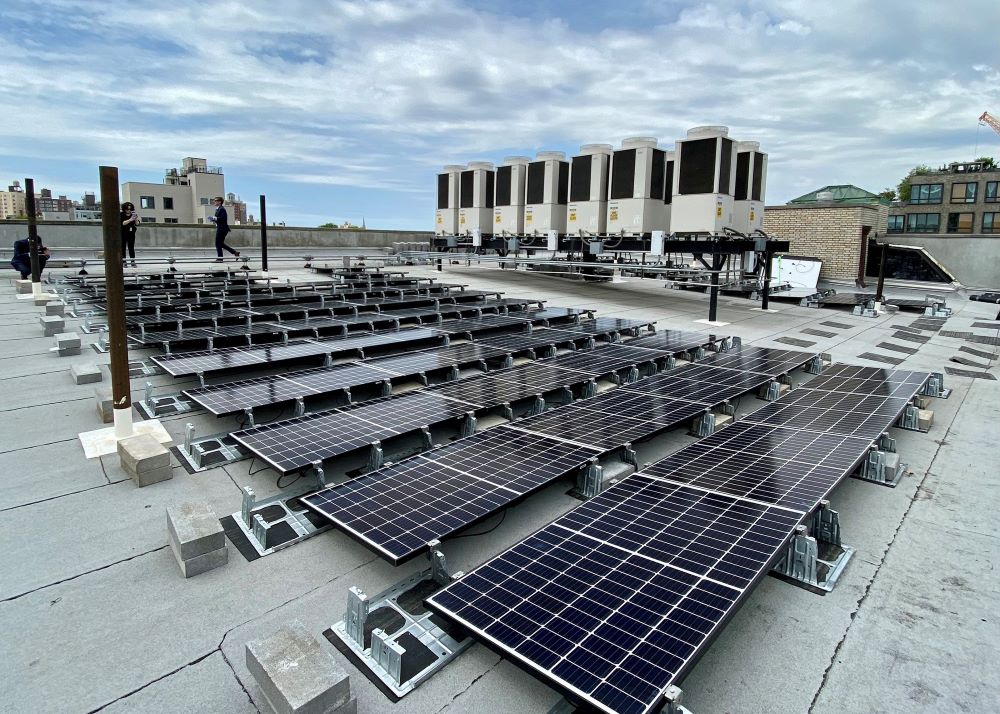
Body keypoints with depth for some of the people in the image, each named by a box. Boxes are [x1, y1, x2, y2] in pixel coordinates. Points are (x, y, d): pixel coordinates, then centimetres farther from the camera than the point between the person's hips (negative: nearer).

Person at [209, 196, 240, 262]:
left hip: (222, 229, -10)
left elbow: (223, 218, -24)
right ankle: (235, 252, 15)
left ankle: (220, 258, -1)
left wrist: (214, 218, -21)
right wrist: (213, 219, 6)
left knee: (218, 243, -6)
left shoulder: (221, 209, -13)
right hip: (220, 229, 10)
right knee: (221, 244, 13)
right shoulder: (218, 209, 18)